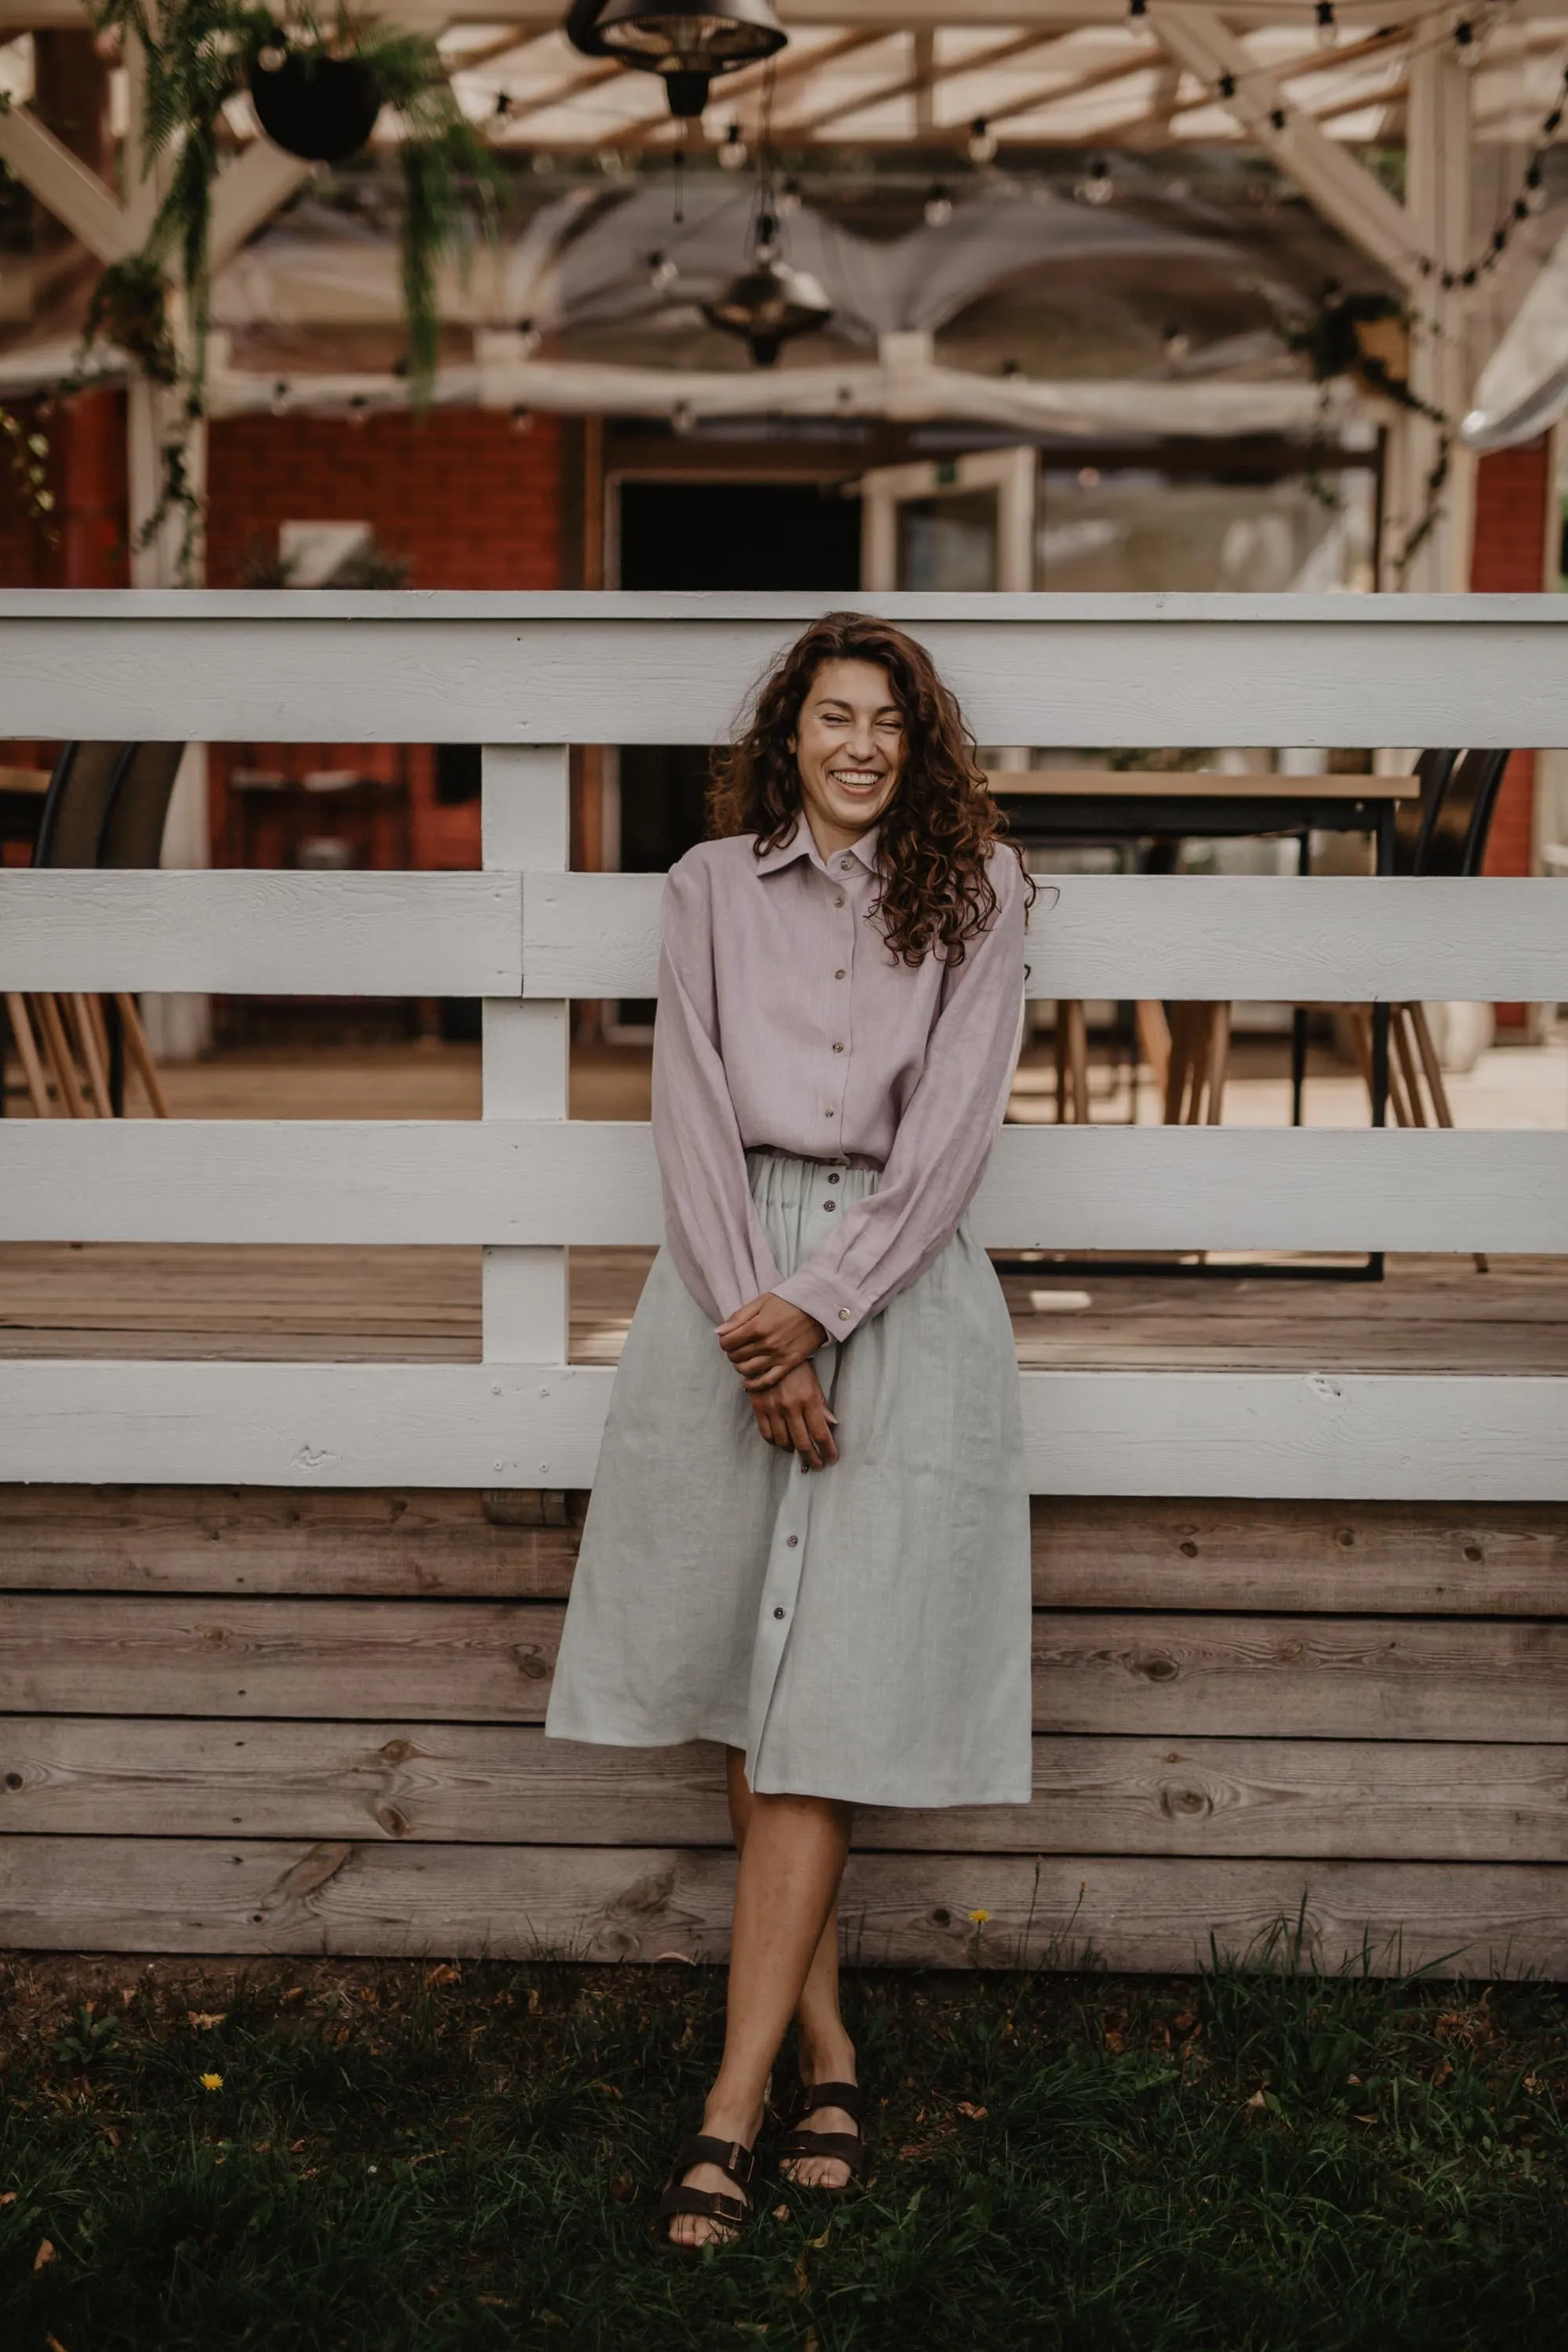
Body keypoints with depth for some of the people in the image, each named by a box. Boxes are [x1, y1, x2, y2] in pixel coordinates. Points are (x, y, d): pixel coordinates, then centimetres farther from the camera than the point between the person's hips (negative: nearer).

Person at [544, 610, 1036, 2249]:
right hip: (733, 1275, 2)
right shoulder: (712, 886, 9)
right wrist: (753, 1327, -10)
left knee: (825, 1698, -8)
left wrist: (816, 1310, -12)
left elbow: (950, 1131, -2)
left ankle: (733, 2103, -8)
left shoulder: (972, 894, 6)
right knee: (746, 1685, 2)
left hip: (897, 1288, -2)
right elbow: (692, 1113, 1)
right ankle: (827, 2052, 15)